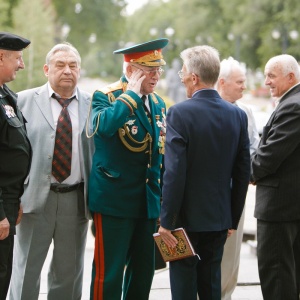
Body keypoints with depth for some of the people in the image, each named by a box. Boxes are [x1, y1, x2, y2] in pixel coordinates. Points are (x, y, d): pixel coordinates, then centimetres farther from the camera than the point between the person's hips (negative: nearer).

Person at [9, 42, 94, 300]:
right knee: (26, 271, 6)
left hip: (77, 199, 2)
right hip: (35, 197, -2)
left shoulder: (92, 105, 5)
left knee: (69, 274, 12)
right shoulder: (25, 101, 1)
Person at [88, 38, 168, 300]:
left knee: (143, 271, 12)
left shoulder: (158, 104, 13)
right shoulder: (105, 97, -6)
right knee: (109, 271, -5)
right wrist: (133, 92, -19)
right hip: (114, 200, -7)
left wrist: (163, 202, 17)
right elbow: (105, 125, -31)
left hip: (149, 203, 7)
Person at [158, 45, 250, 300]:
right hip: (220, 218, 5)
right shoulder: (238, 115, 2)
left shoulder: (180, 113, -14)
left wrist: (167, 221, -12)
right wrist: (233, 219, 13)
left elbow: (174, 172, -18)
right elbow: (243, 173, 5)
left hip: (187, 216, -5)